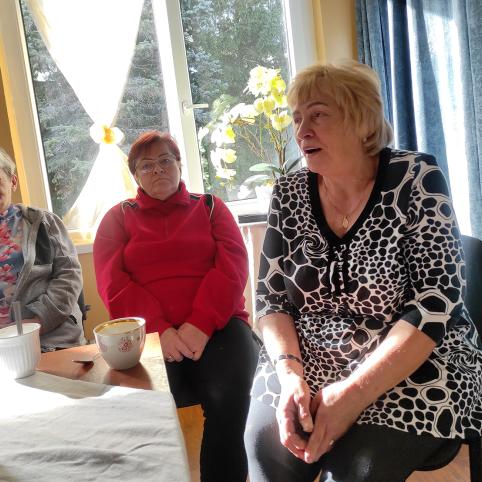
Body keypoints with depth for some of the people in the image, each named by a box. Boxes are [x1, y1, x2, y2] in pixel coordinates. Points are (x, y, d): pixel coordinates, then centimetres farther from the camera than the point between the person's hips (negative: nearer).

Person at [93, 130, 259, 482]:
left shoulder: (210, 207, 18)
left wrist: (201, 324, -14)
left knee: (228, 394, -30)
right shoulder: (119, 218, 18)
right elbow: (112, 283, 3)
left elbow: (232, 266, 3)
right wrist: (159, 328, -14)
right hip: (147, 332, 0)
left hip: (216, 325, 0)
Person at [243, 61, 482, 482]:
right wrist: (289, 374, -17)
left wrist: (354, 392, -23)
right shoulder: (289, 195, 1)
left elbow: (437, 303, -15)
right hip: (308, 366, 3)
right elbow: (272, 298, 2)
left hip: (413, 370, -2)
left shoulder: (416, 180, -9)